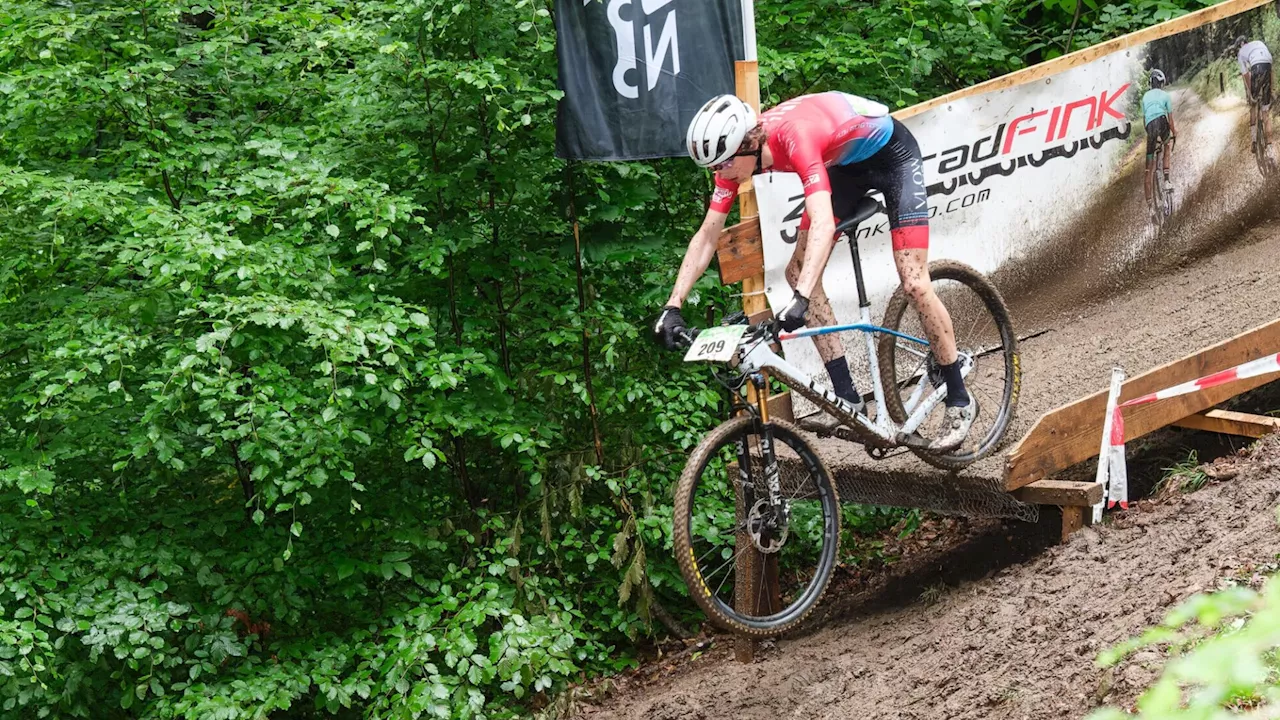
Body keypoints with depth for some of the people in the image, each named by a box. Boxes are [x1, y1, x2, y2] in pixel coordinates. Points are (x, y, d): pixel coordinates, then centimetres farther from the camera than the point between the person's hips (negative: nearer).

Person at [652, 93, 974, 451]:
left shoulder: (794, 136, -40)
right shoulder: (735, 152, -17)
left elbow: (824, 223, -50)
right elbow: (707, 236, -12)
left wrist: (801, 298, -60)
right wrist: (672, 307, -19)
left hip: (891, 154, -8)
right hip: (845, 163, 8)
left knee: (913, 282, -15)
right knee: (798, 272, -4)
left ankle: (959, 401, 0)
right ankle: (848, 397, 2)